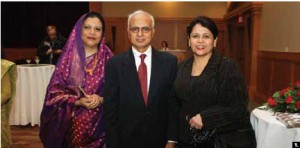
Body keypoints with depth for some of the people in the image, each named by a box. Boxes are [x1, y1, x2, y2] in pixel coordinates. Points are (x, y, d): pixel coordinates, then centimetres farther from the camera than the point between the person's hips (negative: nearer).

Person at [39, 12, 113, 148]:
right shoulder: (68, 57, 0)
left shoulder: (108, 59, -1)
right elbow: (54, 91, -1)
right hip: (72, 123, 0)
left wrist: (101, 99, -17)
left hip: (99, 123, 0)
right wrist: (78, 101, -16)